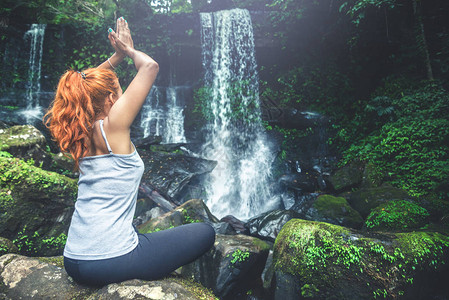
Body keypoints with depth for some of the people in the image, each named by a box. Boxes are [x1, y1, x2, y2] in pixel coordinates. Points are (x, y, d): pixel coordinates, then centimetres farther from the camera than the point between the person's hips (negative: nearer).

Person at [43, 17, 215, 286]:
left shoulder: (80, 133, 5)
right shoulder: (112, 125, -16)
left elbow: (87, 84, 24)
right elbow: (150, 66, -9)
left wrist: (118, 55, 22)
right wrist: (128, 50, 9)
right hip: (113, 261, -8)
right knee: (206, 232, 6)